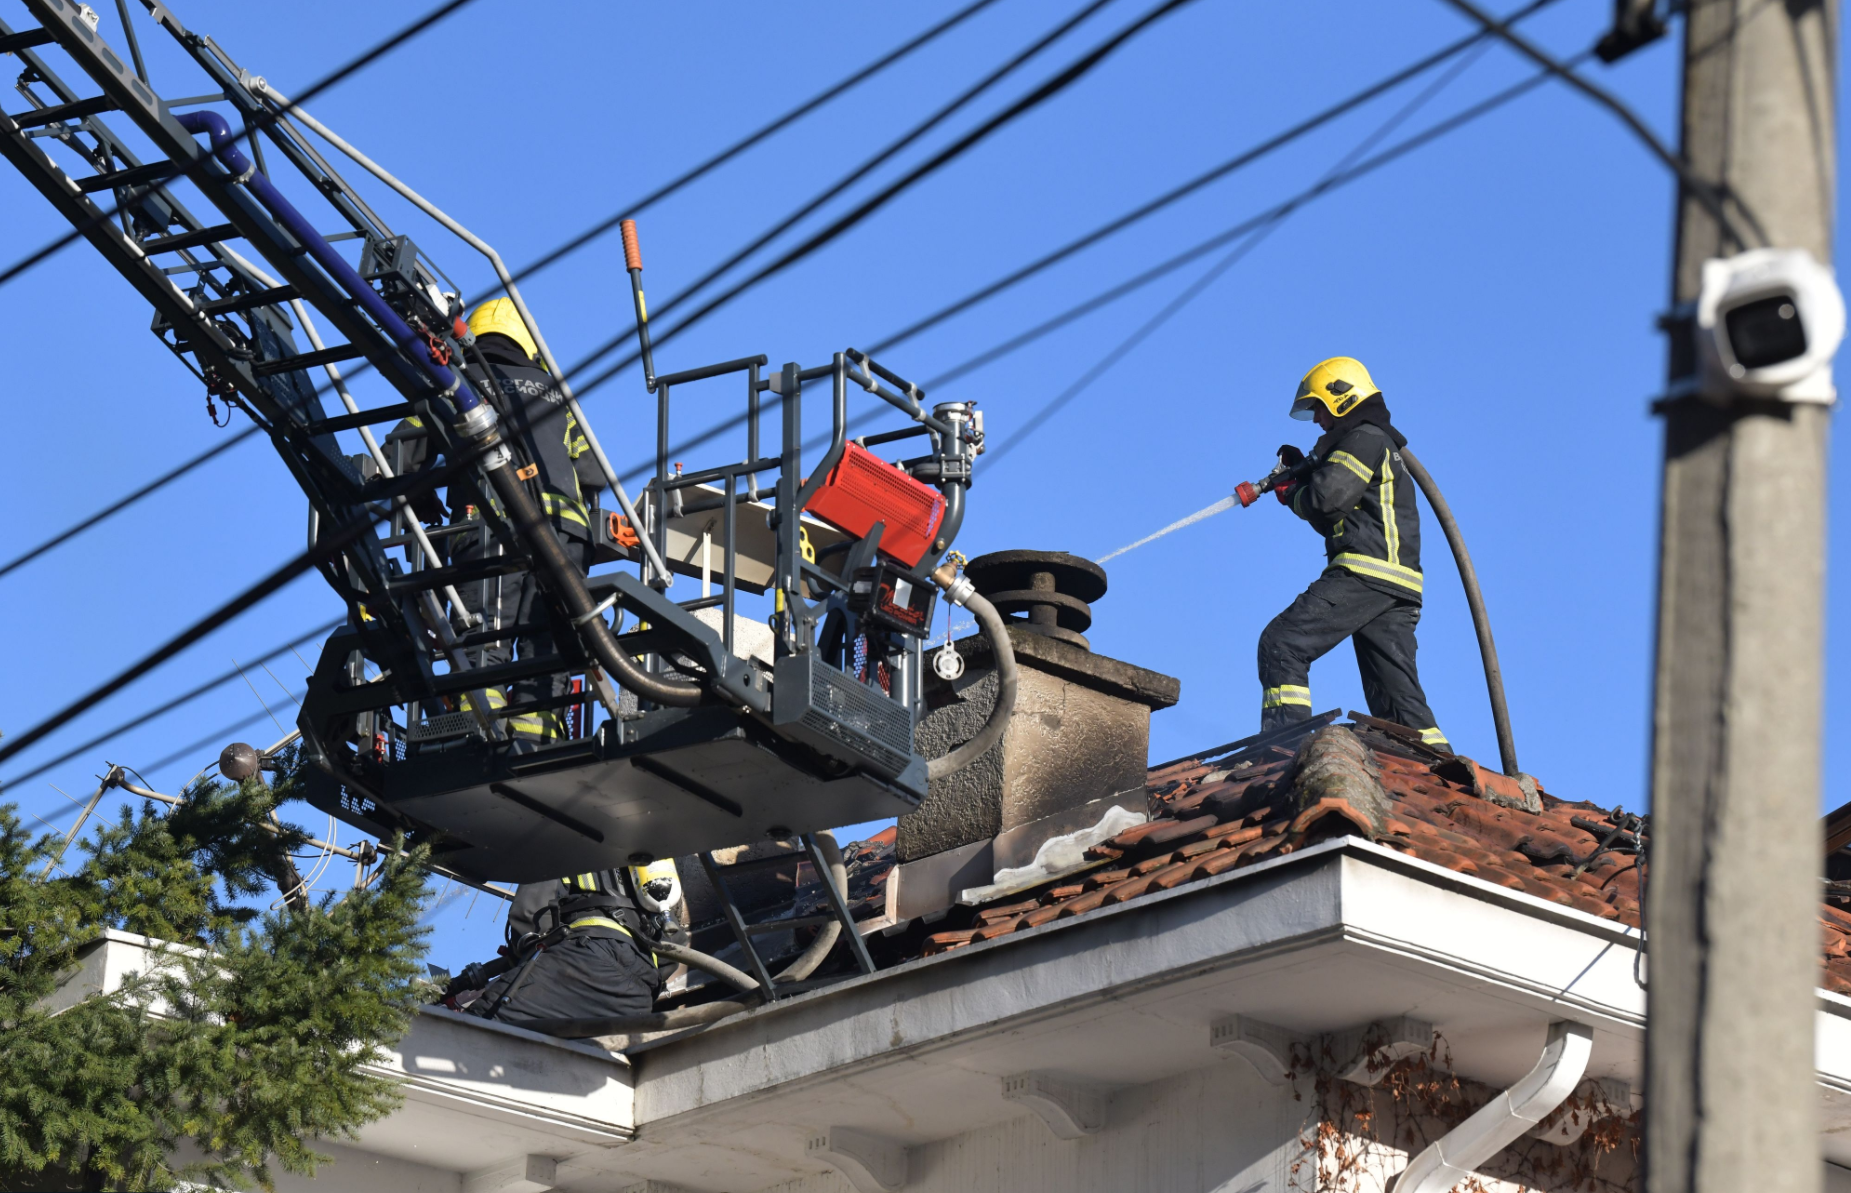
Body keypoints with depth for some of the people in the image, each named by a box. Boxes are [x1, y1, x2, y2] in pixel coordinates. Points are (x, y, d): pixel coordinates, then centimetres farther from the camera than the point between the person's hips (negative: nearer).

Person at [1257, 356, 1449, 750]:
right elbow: (1335, 519, 32)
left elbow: (1327, 498, -15)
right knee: (1398, 697, 7)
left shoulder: (1363, 438, -1)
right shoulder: (1384, 446, 31)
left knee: (1282, 644, -11)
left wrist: (1293, 496, 6)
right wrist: (1303, 471, 22)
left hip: (1364, 571, -10)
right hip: (1398, 586, 10)